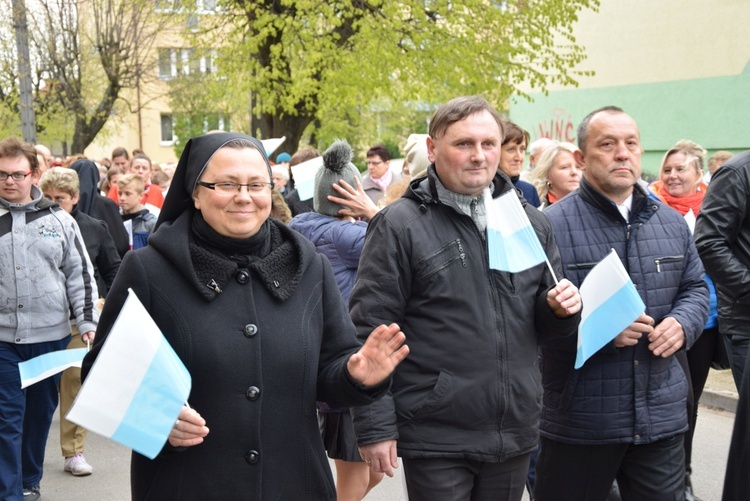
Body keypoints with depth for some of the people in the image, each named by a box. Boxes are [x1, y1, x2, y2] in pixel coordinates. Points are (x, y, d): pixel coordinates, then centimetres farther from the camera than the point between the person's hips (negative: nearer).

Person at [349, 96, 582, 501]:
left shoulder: (531, 222, 9)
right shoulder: (400, 225, -8)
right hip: (435, 439, -5)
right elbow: (369, 328, -10)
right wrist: (374, 426, -13)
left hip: (514, 436, 5)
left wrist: (562, 309, -6)